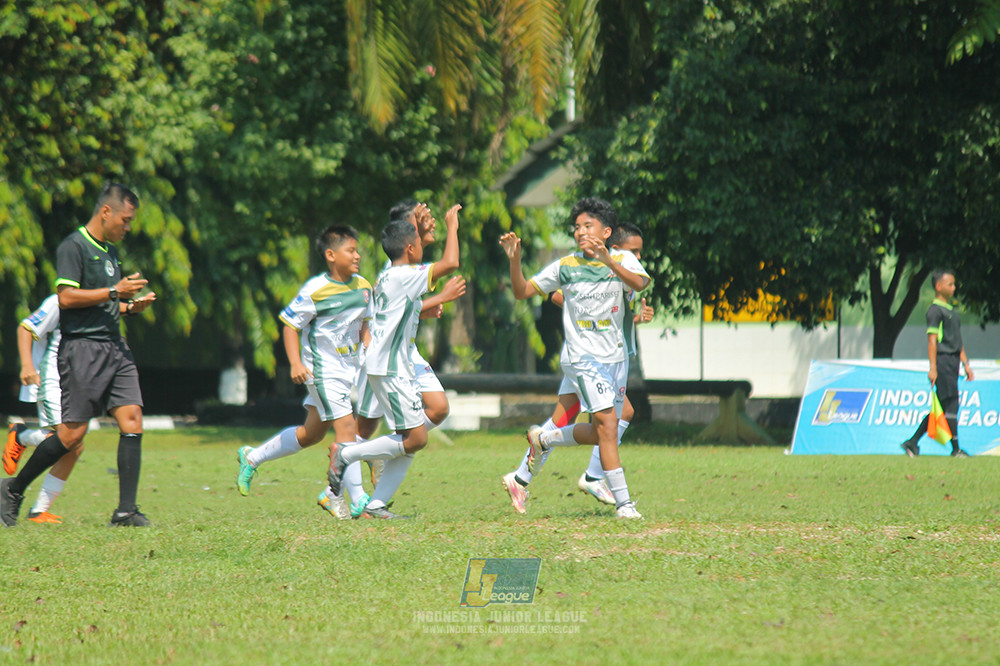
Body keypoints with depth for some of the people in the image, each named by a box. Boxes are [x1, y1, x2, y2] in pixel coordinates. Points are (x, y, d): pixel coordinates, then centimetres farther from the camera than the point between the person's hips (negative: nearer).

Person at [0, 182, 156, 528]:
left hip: (115, 348, 8)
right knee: (73, 434, -7)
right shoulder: (73, 247, -7)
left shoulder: (110, 251, 20)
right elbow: (67, 297, -17)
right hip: (82, 347, -8)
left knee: (132, 422, -6)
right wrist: (114, 292, -16)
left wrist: (132, 305, 11)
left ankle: (126, 511, -6)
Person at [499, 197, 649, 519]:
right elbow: (522, 292, 6)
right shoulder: (564, 267, 2)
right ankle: (623, 502, -13)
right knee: (607, 423, -16)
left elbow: (639, 283, -20)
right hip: (582, 356, -3)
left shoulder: (622, 260, 2)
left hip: (616, 356, 3)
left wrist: (607, 261, -35)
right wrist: (515, 260, -11)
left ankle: (543, 439, 34)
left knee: (601, 433, 10)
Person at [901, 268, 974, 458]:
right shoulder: (935, 310, -7)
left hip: (953, 362, 9)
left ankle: (912, 443, 13)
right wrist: (933, 368, -20)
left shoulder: (952, 311, 21)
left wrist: (966, 365, 20)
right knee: (950, 405, -9)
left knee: (941, 408, 9)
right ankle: (956, 449, -6)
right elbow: (932, 340, -14)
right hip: (943, 360, -9)